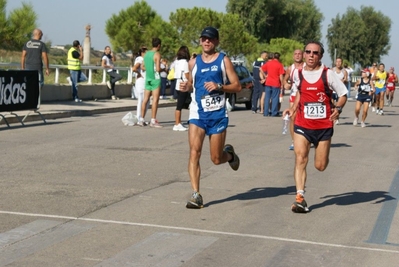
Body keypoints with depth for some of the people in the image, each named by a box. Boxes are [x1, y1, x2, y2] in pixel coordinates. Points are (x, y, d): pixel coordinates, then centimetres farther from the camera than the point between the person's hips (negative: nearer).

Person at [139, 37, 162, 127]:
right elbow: (158, 69, -17)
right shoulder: (157, 54, -11)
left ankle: (141, 119, 12)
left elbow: (142, 67, 15)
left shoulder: (146, 54, 11)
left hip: (147, 78, 7)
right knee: (155, 99, -5)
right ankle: (153, 121, -7)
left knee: (145, 99, 10)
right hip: (155, 79, -7)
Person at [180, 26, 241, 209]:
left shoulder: (223, 60, 1)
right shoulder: (193, 62, 10)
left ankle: (229, 154, 41)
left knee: (216, 159, 4)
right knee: (194, 152, -14)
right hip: (197, 113, 2)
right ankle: (196, 195, -13)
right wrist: (186, 87, 1)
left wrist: (219, 86, -19)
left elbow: (237, 86, -2)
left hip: (218, 113, -2)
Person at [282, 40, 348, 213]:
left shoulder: (328, 74, -8)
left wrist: (338, 108, -20)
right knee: (300, 159, -16)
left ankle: (321, 151, 44)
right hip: (302, 125, 1)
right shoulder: (297, 74, 1)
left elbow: (343, 94, -2)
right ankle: (300, 198, -18)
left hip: (324, 126, -1)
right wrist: (293, 108, 9)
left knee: (320, 166, 7)